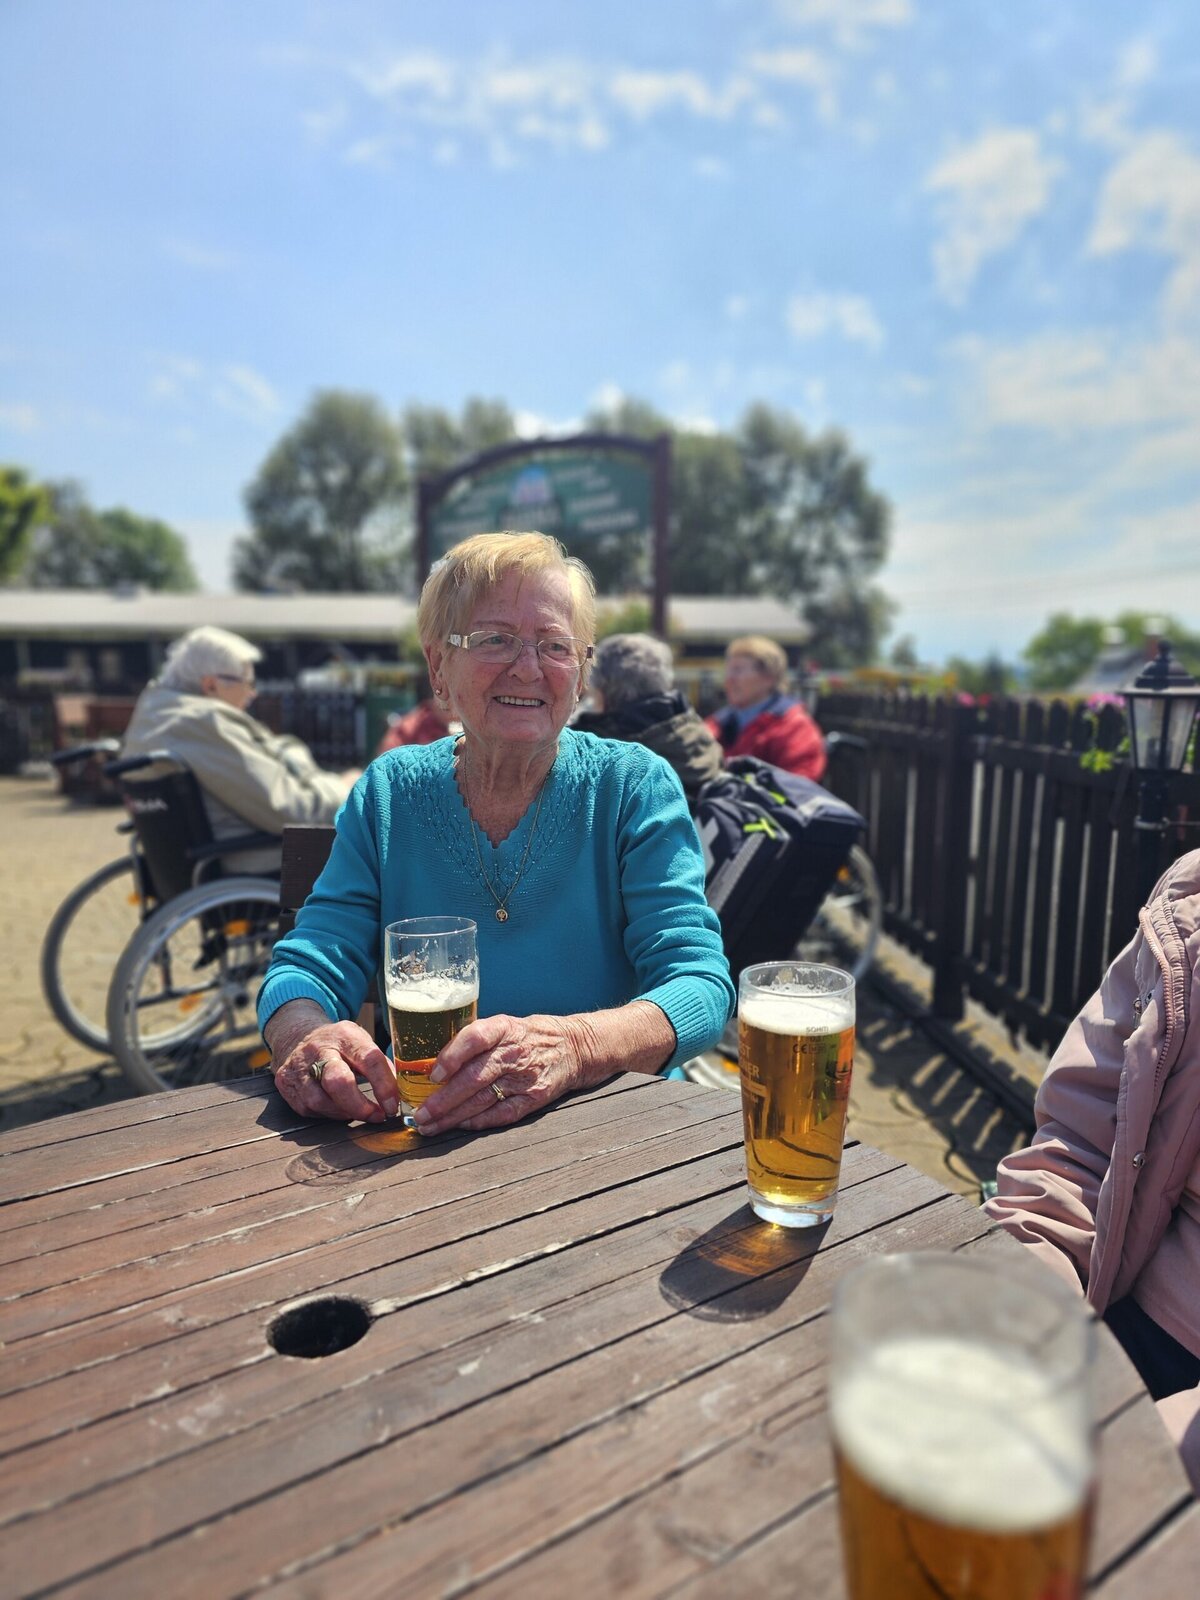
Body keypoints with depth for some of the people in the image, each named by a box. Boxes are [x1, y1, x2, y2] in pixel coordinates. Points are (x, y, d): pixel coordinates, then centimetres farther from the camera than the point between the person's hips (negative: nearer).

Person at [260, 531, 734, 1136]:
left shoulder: (635, 786, -6)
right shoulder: (389, 791, 1)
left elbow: (702, 983, -14)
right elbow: (312, 964, -2)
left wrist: (573, 1046, -34)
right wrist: (304, 1035, -26)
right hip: (423, 1134, 0)